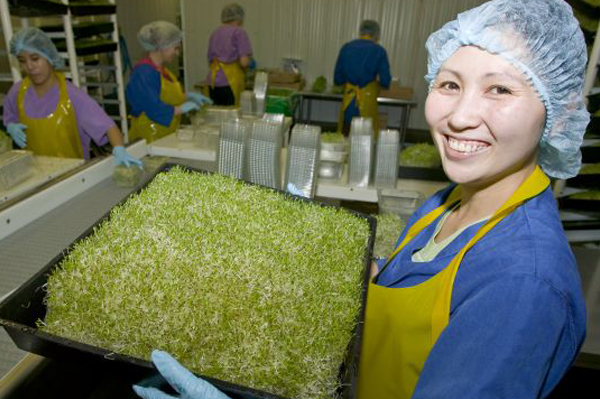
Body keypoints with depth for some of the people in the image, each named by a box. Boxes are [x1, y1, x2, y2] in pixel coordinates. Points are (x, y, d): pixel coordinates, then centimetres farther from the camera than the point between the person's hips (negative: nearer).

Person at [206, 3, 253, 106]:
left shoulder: (215, 33, 17)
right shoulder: (238, 32, -1)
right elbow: (244, 62, -10)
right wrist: (249, 62, 11)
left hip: (213, 82, 6)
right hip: (230, 83, -6)